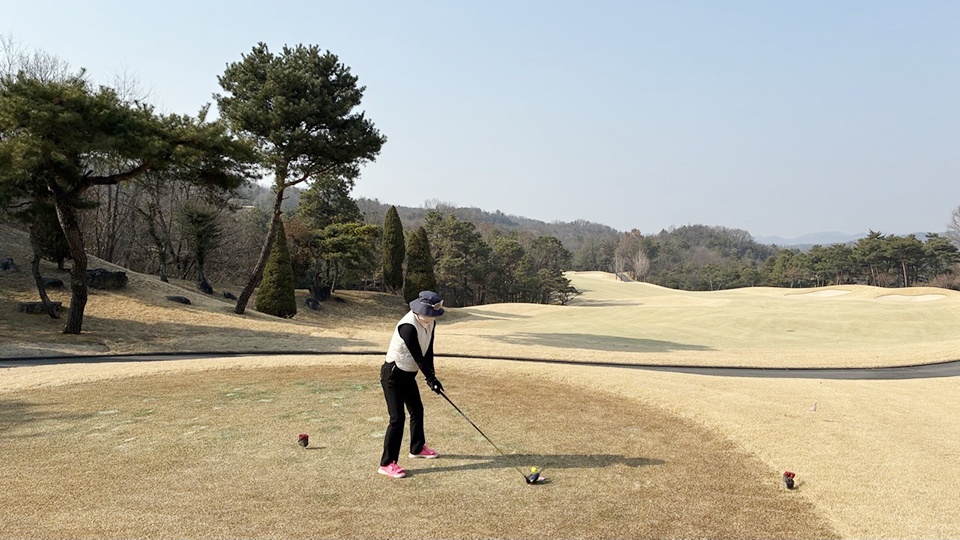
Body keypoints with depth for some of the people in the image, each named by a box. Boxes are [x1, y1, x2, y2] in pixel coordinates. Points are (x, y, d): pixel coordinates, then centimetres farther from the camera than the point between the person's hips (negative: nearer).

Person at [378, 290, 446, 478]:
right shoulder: (408, 326, -30)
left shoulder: (430, 323, -3)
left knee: (417, 410, 21)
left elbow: (428, 351, 4)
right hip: (393, 374, -9)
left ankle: (417, 448, 43)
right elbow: (418, 357, -25)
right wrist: (431, 378, -17)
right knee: (397, 418, -11)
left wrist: (431, 375, -2)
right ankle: (387, 464, -2)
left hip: (408, 374, 9)